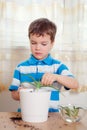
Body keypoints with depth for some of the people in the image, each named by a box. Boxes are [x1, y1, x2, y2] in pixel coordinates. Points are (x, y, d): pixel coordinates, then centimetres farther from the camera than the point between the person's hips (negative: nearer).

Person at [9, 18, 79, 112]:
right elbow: (14, 94, 12)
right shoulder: (21, 67, 9)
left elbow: (75, 85, -7)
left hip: (50, 115, -2)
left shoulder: (58, 66, 5)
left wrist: (56, 77, -22)